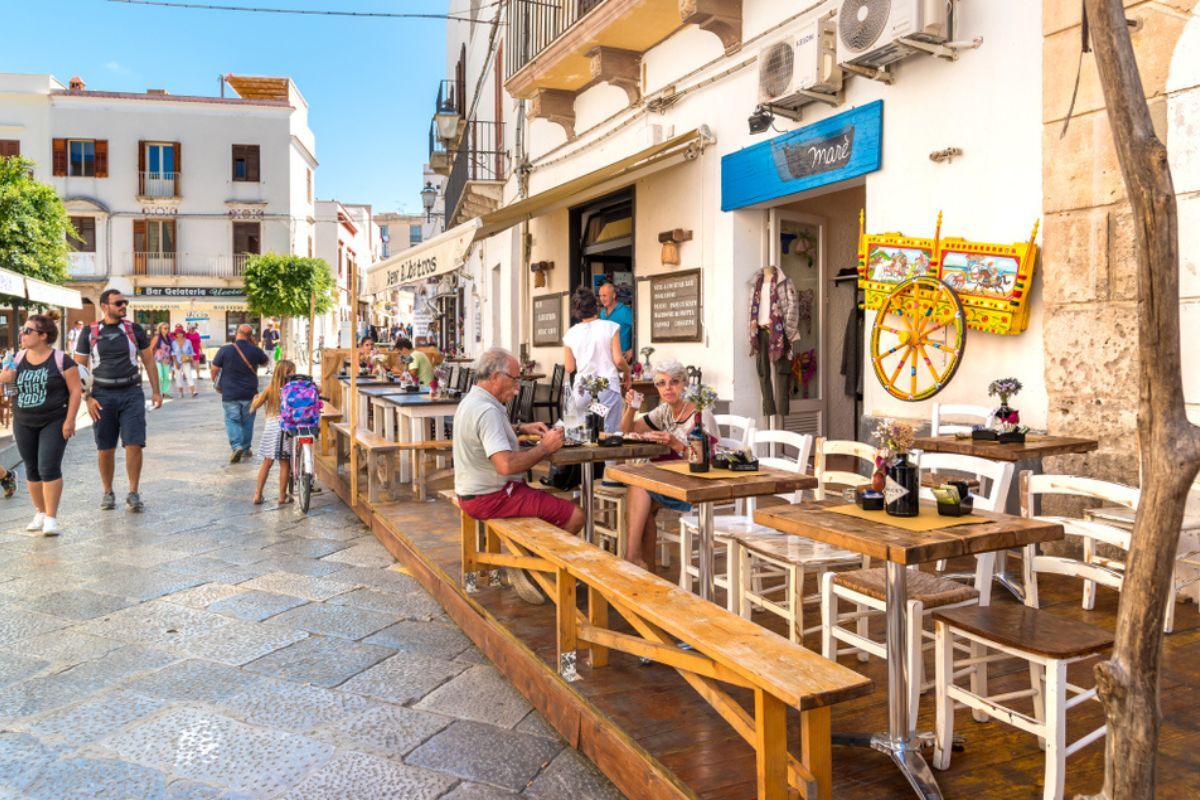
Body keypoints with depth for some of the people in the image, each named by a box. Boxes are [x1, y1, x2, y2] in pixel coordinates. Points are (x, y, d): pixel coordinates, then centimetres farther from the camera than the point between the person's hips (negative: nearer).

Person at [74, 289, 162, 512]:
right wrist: (87, 398, -4)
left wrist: (156, 391, 5)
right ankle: (108, 493, 22)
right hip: (102, 396, 0)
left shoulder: (134, 329, 5)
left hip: (131, 393, 0)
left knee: (134, 444, -7)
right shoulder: (89, 333, 3)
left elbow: (149, 361, 10)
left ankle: (133, 494, 2)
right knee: (105, 448, 6)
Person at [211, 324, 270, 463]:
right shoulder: (255, 350, -4)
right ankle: (246, 448, 21)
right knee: (247, 421, 14)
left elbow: (215, 369, -4)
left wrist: (216, 383, 14)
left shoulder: (225, 350, -8)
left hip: (230, 394, -2)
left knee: (232, 420, 3)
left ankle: (237, 446, -14)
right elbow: (266, 362, 16)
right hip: (250, 394, 2)